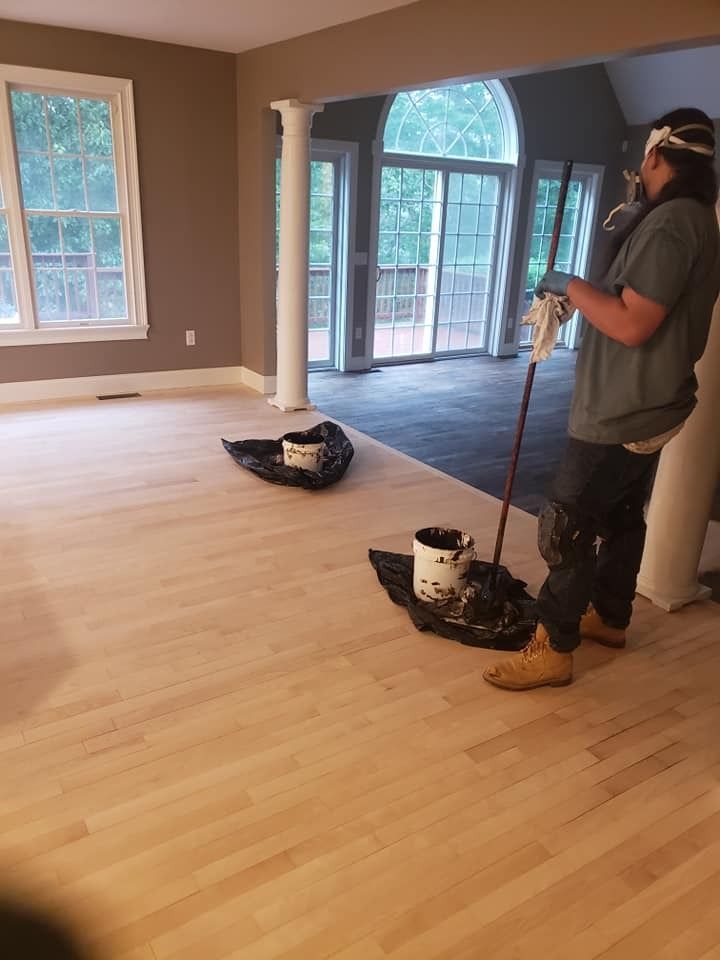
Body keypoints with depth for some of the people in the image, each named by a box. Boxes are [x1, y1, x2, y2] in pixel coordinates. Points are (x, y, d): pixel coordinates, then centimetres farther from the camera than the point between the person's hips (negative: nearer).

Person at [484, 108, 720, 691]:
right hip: (647, 407, 11)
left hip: (623, 413, -11)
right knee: (622, 516, 19)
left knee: (566, 527, -6)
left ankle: (552, 650, 4)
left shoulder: (670, 223, -20)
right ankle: (609, 617, 35)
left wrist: (571, 286, -15)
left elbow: (632, 325, -27)